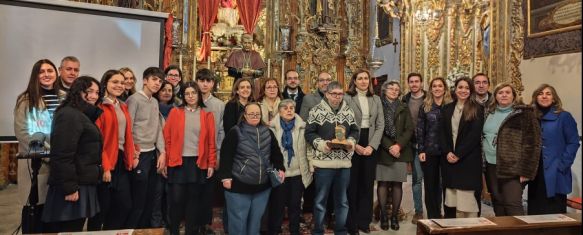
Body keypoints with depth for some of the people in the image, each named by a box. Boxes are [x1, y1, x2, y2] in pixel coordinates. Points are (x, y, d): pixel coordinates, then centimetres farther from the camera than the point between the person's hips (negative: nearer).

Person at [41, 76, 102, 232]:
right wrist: (69, 187, -24)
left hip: (83, 183, 10)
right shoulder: (69, 115, -15)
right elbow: (62, 156, -23)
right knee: (70, 230, -1)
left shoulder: (84, 115, 17)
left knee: (75, 229, 16)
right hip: (74, 187, -10)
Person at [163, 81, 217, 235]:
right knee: (176, 199, 1)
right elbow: (167, 137, 2)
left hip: (198, 162, 1)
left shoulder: (207, 115, 4)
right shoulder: (175, 112, 2)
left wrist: (211, 164, -2)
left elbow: (211, 142, 2)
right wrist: (166, 159, -3)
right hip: (178, 162, -1)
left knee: (194, 199, 9)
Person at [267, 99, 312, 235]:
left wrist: (310, 169, 1)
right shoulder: (272, 127, -2)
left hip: (298, 172, 1)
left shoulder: (303, 127, 2)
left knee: (295, 204, 12)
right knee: (277, 204, 8)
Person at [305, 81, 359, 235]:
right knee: (320, 200, 6)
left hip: (344, 161, 4)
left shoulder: (348, 111, 9)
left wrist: (351, 141, -7)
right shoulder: (316, 110, -4)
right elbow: (309, 133, -6)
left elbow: (354, 130, 12)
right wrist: (321, 144, -21)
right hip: (323, 162, -4)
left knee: (342, 200, 14)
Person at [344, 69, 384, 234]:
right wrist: (354, 145, -12)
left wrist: (372, 146, -7)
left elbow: (380, 125, 5)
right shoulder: (347, 98, -2)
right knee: (352, 184, 3)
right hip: (352, 146, -3)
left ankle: (364, 221, 20)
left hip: (371, 146, 4)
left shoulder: (376, 99, 10)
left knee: (368, 183, 8)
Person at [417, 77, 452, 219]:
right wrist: (421, 150, -6)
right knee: (430, 184, 6)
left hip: (446, 151, 0)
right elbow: (419, 130, 1)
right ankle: (433, 216, 18)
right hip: (429, 151, 0)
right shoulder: (424, 107, 4)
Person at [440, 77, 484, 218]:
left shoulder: (477, 110, 0)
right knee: (452, 197, 4)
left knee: (466, 196, -6)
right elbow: (443, 133, 8)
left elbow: (475, 135, -8)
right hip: (449, 158, 4)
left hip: (468, 159, -4)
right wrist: (447, 152, -6)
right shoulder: (447, 109, 13)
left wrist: (458, 154, -13)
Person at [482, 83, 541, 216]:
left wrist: (526, 170, -15)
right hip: (491, 166, 6)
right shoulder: (490, 113, 13)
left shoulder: (524, 113, -5)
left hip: (512, 167, -6)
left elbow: (532, 143, -10)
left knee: (513, 205, -9)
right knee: (498, 204, 12)